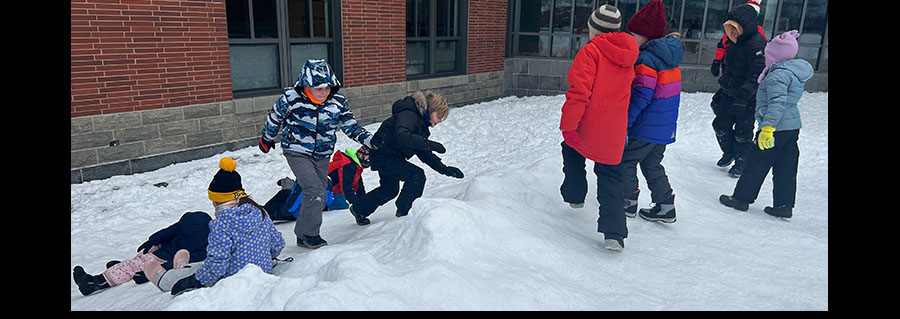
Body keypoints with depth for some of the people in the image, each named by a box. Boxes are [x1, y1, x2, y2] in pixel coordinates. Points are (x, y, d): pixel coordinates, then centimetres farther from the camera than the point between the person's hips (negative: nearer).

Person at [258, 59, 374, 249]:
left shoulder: (338, 101, -9)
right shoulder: (291, 98, -18)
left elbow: (351, 127, -1)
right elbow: (274, 118, 0)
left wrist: (372, 141, -14)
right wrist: (267, 139, 14)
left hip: (322, 155, 5)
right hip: (297, 151, -5)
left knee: (319, 196, 9)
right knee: (314, 190, -18)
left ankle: (305, 236, 26)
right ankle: (308, 235, -1)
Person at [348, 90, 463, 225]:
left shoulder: (421, 121, 9)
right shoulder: (409, 115, -22)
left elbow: (423, 153, 11)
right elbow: (402, 136, -42)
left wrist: (444, 169, 2)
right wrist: (430, 144, -41)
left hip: (392, 156, 11)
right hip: (382, 155, -11)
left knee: (390, 190, 26)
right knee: (417, 176, -21)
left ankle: (359, 209, 46)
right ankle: (403, 212, -7)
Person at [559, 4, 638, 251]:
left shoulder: (591, 51, -12)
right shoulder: (628, 56, 10)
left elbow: (579, 90, -21)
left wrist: (568, 125, -21)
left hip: (586, 127, -5)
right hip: (614, 131, 5)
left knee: (572, 151, 27)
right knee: (610, 176, 9)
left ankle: (574, 195, 37)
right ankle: (614, 233, -1)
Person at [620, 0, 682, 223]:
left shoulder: (647, 59, -20)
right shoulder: (669, 56, 9)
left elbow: (640, 97, -23)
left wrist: (624, 125, -18)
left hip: (646, 127, -9)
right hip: (665, 127, 9)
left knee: (626, 161, 8)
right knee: (652, 165, 20)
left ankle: (628, 202, 17)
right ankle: (665, 206, 23)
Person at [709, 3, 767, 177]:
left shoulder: (757, 45, -20)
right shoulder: (734, 42, 9)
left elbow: (757, 75, -26)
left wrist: (743, 97, -32)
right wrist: (721, 91, 21)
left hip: (748, 99, -8)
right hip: (730, 94, 8)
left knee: (743, 132, 2)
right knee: (720, 125, 13)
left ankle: (741, 162, 20)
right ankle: (729, 154, 35)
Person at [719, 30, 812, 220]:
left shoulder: (778, 74, -19)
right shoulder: (796, 71, 13)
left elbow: (778, 103, -30)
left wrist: (768, 127, -34)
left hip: (777, 127, -9)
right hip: (793, 126, 9)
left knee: (757, 164, 2)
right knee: (786, 168, 11)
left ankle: (741, 198, 11)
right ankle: (784, 206, 15)